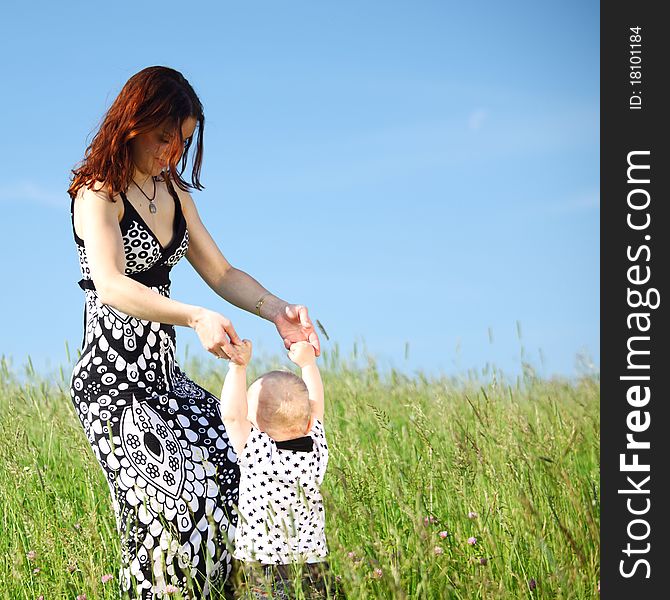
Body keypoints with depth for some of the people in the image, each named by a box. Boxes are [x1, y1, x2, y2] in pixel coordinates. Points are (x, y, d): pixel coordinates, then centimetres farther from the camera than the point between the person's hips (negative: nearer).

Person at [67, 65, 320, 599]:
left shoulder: (174, 193, 14)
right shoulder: (98, 193, -11)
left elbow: (221, 273, 15)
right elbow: (111, 285, -27)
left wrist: (278, 311, -3)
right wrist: (196, 317, -41)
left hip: (163, 374, 8)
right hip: (113, 380, -8)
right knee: (174, 506, -19)